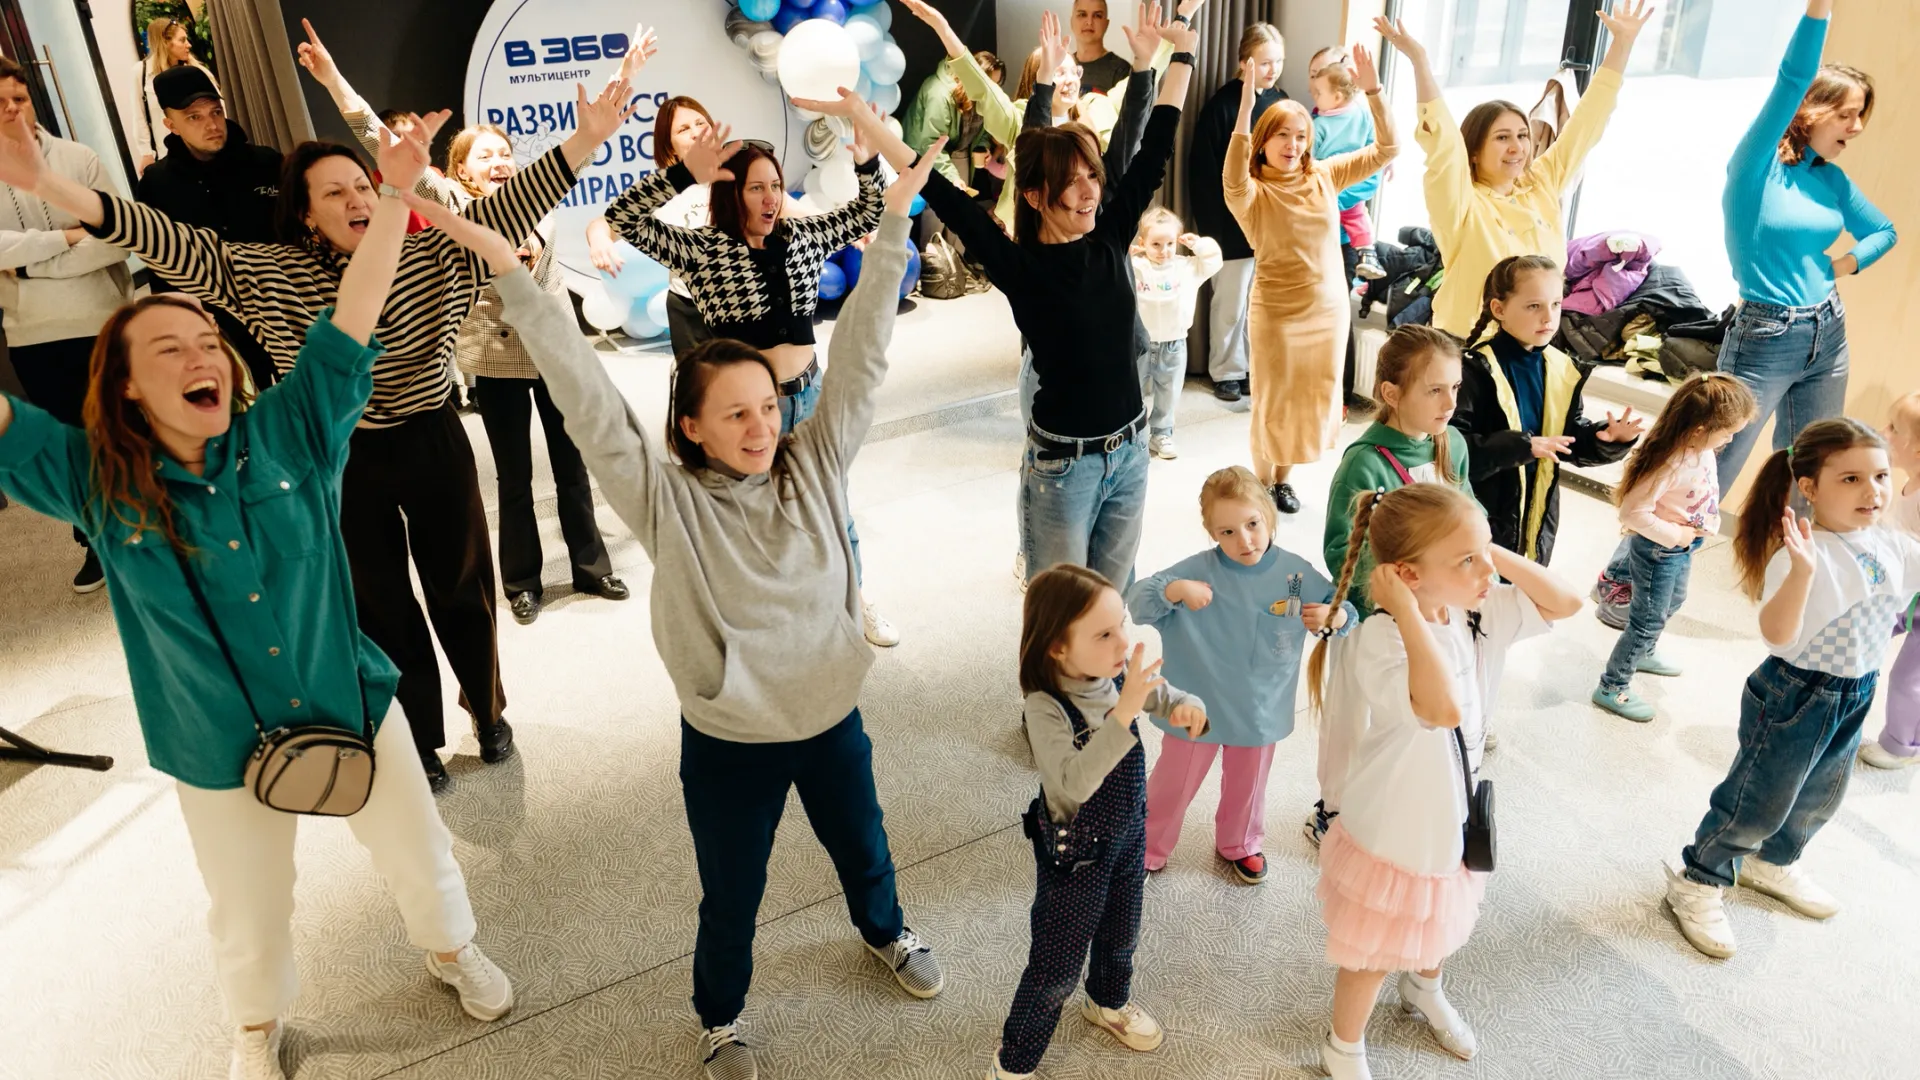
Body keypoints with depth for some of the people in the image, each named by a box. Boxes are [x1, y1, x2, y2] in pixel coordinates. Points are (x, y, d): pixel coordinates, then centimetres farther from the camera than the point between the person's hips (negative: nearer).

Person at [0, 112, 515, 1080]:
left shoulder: (288, 434, -13)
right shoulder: (95, 482, -12)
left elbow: (352, 319, -19)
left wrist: (397, 192, -26)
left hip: (351, 707, 0)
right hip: (220, 751, 0)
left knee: (417, 851, 21)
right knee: (250, 914, 22)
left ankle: (450, 946, 53)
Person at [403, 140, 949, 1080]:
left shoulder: (814, 464, -11)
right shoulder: (666, 501, -19)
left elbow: (859, 353, -16)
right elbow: (584, 397, -26)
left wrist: (895, 221, -20)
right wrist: (504, 266, -32)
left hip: (832, 719, 3)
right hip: (727, 746, -3)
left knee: (862, 848, 30)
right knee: (731, 901, 20)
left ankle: (884, 932, 64)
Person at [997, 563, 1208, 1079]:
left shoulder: (1123, 671, -15)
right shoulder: (1044, 707, -32)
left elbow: (1174, 700, -1)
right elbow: (1074, 783, -42)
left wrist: (1189, 709, -26)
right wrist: (1124, 711, -49)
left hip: (1129, 833, 6)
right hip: (1074, 852, -6)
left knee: (1120, 937, 29)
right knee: (1058, 966, 9)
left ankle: (1109, 1002, 59)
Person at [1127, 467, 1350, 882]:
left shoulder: (1296, 573, -12)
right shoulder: (1196, 570, -18)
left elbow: (1345, 612, -1)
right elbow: (1137, 603, -22)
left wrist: (1334, 617, -24)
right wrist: (1175, 590, -40)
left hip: (1260, 710, 3)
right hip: (1196, 708, -2)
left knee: (1246, 785, 25)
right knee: (1173, 784, 14)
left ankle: (1239, 844, 52)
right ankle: (1148, 850, 37)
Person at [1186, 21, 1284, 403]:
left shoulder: (1281, 101, 5)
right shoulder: (1222, 103, -11)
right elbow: (1203, 171, -12)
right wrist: (1211, 226, -14)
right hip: (1233, 223, -5)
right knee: (1230, 303, 6)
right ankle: (1226, 371, 21)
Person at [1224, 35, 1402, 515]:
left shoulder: (1325, 176, 0)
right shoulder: (1253, 193, -12)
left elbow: (1385, 150, -3)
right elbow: (1233, 178, -36)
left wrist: (1372, 89, -15)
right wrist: (1246, 104, -41)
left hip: (1330, 308, 5)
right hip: (1276, 313, -4)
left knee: (1313, 399, 16)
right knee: (1273, 402, 8)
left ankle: (1282, 477, 34)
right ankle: (1262, 483, 26)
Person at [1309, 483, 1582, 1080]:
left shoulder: (1478, 611, -12)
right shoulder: (1380, 640, -37)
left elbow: (1564, 602, -4)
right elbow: (1444, 709, -51)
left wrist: (1497, 552, -17)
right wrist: (1408, 610, -46)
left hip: (1451, 815, 7)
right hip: (1394, 830, -7)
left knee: (1437, 924, 34)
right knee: (1374, 954, 16)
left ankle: (1424, 989, 66)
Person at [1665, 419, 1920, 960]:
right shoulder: (1801, 554, -26)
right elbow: (1777, 634, -38)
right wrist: (1801, 571, -51)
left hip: (1855, 697, 8)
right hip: (1795, 696, -8)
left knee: (1819, 799, 26)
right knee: (1758, 803, 3)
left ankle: (1774, 864, 50)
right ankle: (1697, 883, 21)